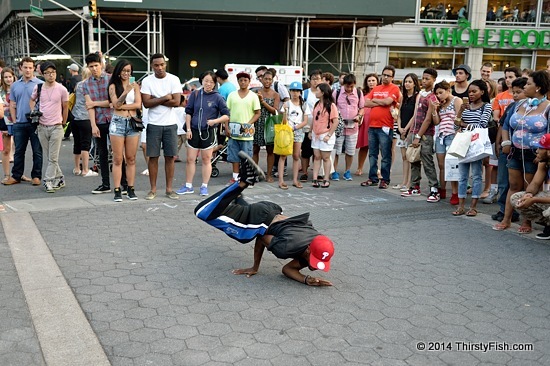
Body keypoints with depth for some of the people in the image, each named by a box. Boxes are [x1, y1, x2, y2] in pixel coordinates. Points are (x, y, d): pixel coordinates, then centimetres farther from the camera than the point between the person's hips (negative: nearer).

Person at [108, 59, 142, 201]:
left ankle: (131, 189, 11)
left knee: (131, 159, 5)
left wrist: (121, 106, -9)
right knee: (117, 159, 0)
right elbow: (116, 104, -7)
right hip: (117, 122, -2)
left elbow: (138, 104, -2)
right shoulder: (113, 86, 5)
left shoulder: (135, 85, 9)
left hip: (132, 123, 2)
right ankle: (117, 190, 2)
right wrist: (125, 92, -21)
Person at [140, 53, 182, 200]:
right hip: (154, 124, 0)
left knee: (170, 157, 4)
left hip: (170, 124, 0)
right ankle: (153, 189, 12)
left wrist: (155, 100, -9)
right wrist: (165, 98, -11)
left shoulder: (174, 79, -1)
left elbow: (176, 101, -11)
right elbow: (146, 103, -10)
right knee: (153, 157, 2)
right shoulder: (147, 81, 0)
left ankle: (169, 189, 13)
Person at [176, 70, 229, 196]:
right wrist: (188, 129, 0)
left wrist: (215, 121, -17)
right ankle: (188, 186, 15)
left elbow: (226, 115, -2)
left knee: (206, 160, 8)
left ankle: (204, 186, 18)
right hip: (194, 131, 2)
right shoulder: (195, 94, 3)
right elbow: (188, 112, 7)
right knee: (190, 159, 5)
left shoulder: (217, 97, -4)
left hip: (208, 132, -2)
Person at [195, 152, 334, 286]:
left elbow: (288, 268, -15)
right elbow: (262, 237, -20)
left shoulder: (317, 249, -21)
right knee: (203, 212, -4)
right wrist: (255, 267, -7)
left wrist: (306, 280, -34)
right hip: (258, 218, -6)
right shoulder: (287, 247, -41)